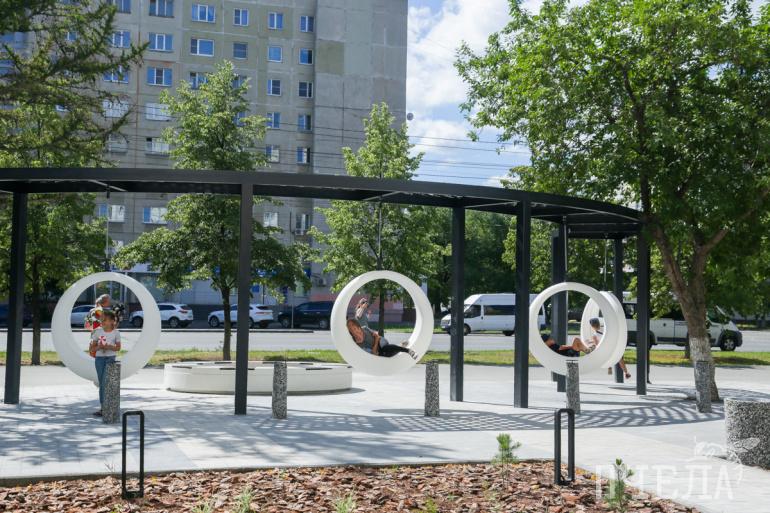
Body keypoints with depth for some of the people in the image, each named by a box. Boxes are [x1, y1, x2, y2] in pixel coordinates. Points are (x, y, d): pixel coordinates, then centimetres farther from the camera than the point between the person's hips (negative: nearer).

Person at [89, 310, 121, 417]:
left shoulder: (116, 332, -2)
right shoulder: (97, 331, 2)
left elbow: (118, 348, 1)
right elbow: (92, 348, 4)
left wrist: (109, 347, -17)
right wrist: (99, 347, -17)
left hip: (110, 358, -3)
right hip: (99, 358, 3)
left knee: (105, 383, -11)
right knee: (101, 383, 6)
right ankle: (103, 406, 12)